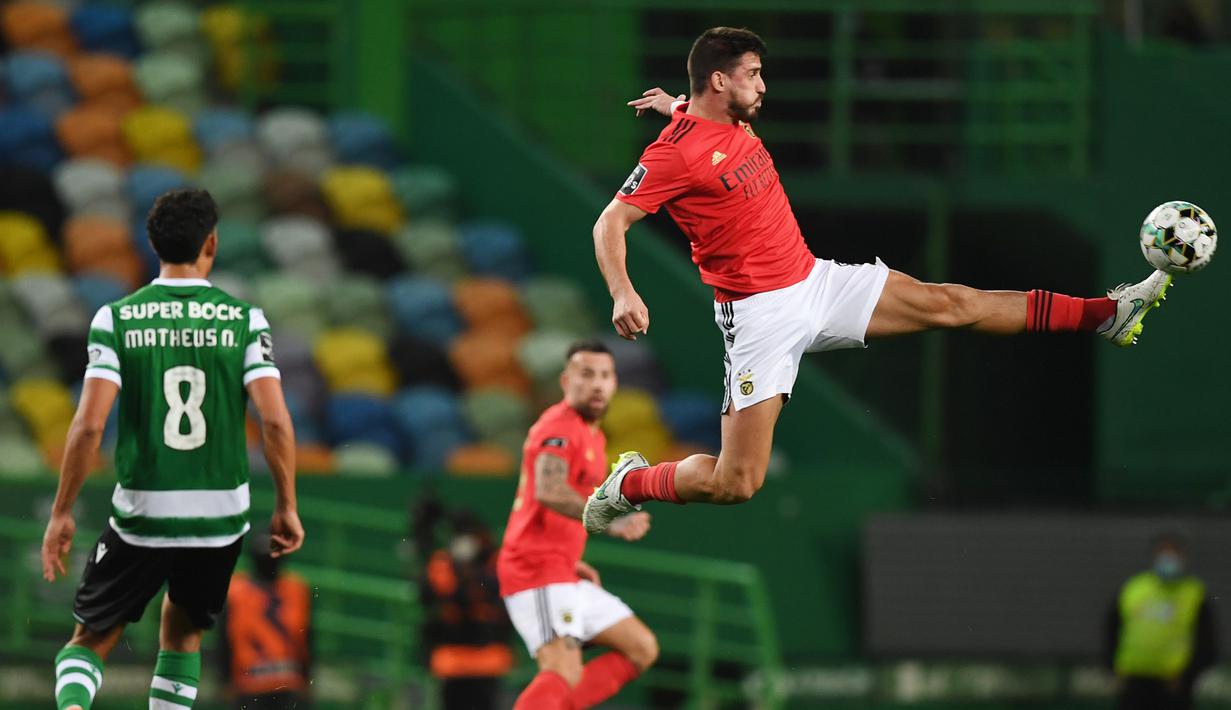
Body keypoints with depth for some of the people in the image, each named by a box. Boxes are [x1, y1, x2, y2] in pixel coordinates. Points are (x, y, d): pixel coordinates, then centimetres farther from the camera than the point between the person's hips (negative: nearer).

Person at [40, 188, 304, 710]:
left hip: (140, 514, -1)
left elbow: (89, 425, -11)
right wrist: (286, 507, 1)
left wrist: (61, 513, -3)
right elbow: (275, 420, -11)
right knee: (183, 632, 25)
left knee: (92, 640, 12)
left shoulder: (116, 319, -5)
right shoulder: (244, 320, -4)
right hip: (221, 516, 1)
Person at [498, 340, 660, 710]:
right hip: (538, 572, -10)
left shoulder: (591, 434, 20)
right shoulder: (560, 426, -11)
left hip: (562, 577, 10)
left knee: (643, 648, 10)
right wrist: (610, 525, -37)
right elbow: (549, 491, -30)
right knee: (564, 673, -25)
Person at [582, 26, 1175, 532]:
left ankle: (1106, 315, 12)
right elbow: (610, 223, -20)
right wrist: (622, 293, -33)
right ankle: (628, 484, 14)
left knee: (951, 305, 7)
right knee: (736, 483, -13)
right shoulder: (675, 152, -18)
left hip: (814, 280, 8)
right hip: (760, 315, -8)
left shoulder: (734, 126, 8)